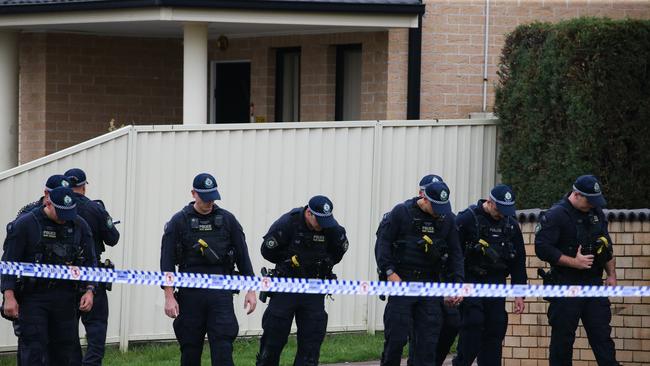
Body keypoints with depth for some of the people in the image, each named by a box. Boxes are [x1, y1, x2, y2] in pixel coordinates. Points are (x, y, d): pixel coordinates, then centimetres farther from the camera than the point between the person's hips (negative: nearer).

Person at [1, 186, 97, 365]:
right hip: (32, 297, -4)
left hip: (65, 298, 4)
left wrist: (89, 290, -2)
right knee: (33, 350, -10)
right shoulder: (25, 224, -5)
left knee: (63, 350, 6)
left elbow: (89, 262, 13)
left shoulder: (79, 226, 7)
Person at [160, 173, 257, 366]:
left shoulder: (227, 220, 7)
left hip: (221, 294, 0)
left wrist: (250, 290, 4)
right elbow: (167, 261, -2)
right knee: (190, 350, 4)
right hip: (190, 295, 0)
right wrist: (169, 297, -9)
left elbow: (243, 256, 10)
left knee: (223, 348, -9)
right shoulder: (179, 221, 2)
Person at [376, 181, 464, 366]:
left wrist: (457, 283, 1)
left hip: (430, 283, 3)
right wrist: (389, 271, -13)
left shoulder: (447, 219, 8)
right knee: (397, 335, -6)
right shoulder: (401, 212, -4)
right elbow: (383, 242, -3)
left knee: (428, 339, -1)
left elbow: (455, 253, 12)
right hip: (401, 281, -3)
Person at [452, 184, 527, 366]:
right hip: (471, 281, -5)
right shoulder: (467, 219, -7)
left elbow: (518, 262, 14)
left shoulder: (511, 225, 9)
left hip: (496, 283, 5)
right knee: (473, 323, -17)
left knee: (496, 328, 0)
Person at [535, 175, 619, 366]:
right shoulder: (555, 215, -9)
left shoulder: (596, 213, 12)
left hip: (594, 283, 6)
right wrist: (574, 262, -18)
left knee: (602, 335, 1)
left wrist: (611, 275, 15)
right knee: (563, 337, -1)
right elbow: (542, 249, -17)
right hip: (565, 284, -6)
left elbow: (607, 247, 23)